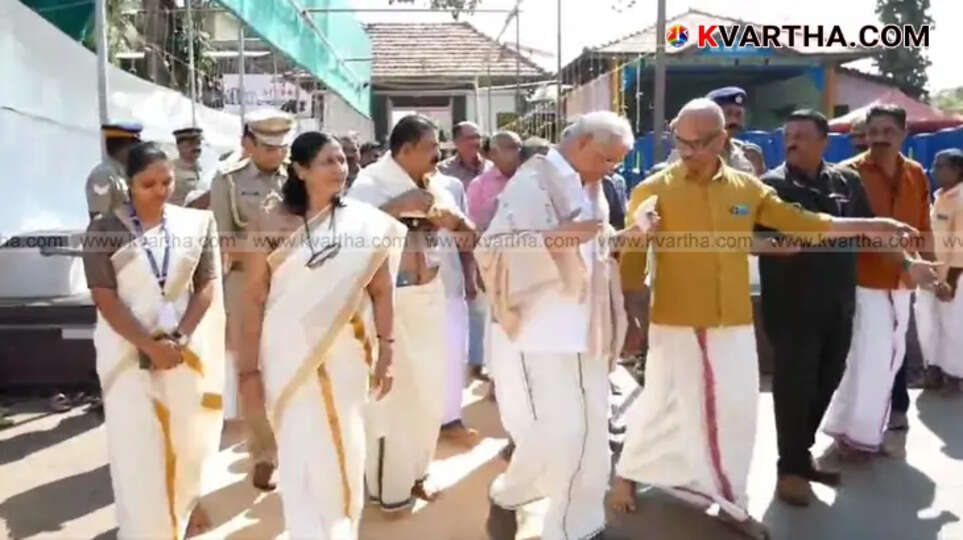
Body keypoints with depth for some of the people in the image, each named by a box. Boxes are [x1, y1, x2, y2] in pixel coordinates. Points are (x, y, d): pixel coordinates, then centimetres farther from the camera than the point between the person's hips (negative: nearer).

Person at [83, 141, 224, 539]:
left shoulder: (197, 223, -1)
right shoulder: (104, 231, -4)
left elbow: (207, 286, 0)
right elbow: (105, 300, -8)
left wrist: (178, 339, -11)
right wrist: (150, 345, -15)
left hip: (185, 347, 2)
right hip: (128, 349, -1)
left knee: (187, 435, 10)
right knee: (137, 443, 1)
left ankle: (183, 507, 35)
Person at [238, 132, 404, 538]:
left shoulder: (365, 222, -2)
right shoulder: (271, 226, -6)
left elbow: (381, 291, 2)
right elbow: (253, 299, -4)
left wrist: (385, 353, 1)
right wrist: (249, 369, -4)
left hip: (346, 353, 2)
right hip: (290, 354, -1)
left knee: (347, 449, 12)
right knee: (303, 452, 3)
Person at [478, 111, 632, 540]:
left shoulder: (589, 188, 13)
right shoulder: (533, 181, -11)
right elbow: (494, 248, -21)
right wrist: (560, 236, -27)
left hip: (584, 330, 8)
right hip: (539, 331, -8)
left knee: (590, 433, 10)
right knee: (554, 433, -9)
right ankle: (505, 496, 19)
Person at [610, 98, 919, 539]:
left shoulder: (747, 188, 5)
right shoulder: (653, 190, -7)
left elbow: (803, 223, 11)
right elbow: (632, 256, -5)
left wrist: (873, 227, 9)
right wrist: (630, 315, -7)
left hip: (733, 325, 4)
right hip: (675, 325, -3)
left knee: (736, 413, 11)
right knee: (664, 409, 7)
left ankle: (731, 503, 31)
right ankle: (627, 473, 34)